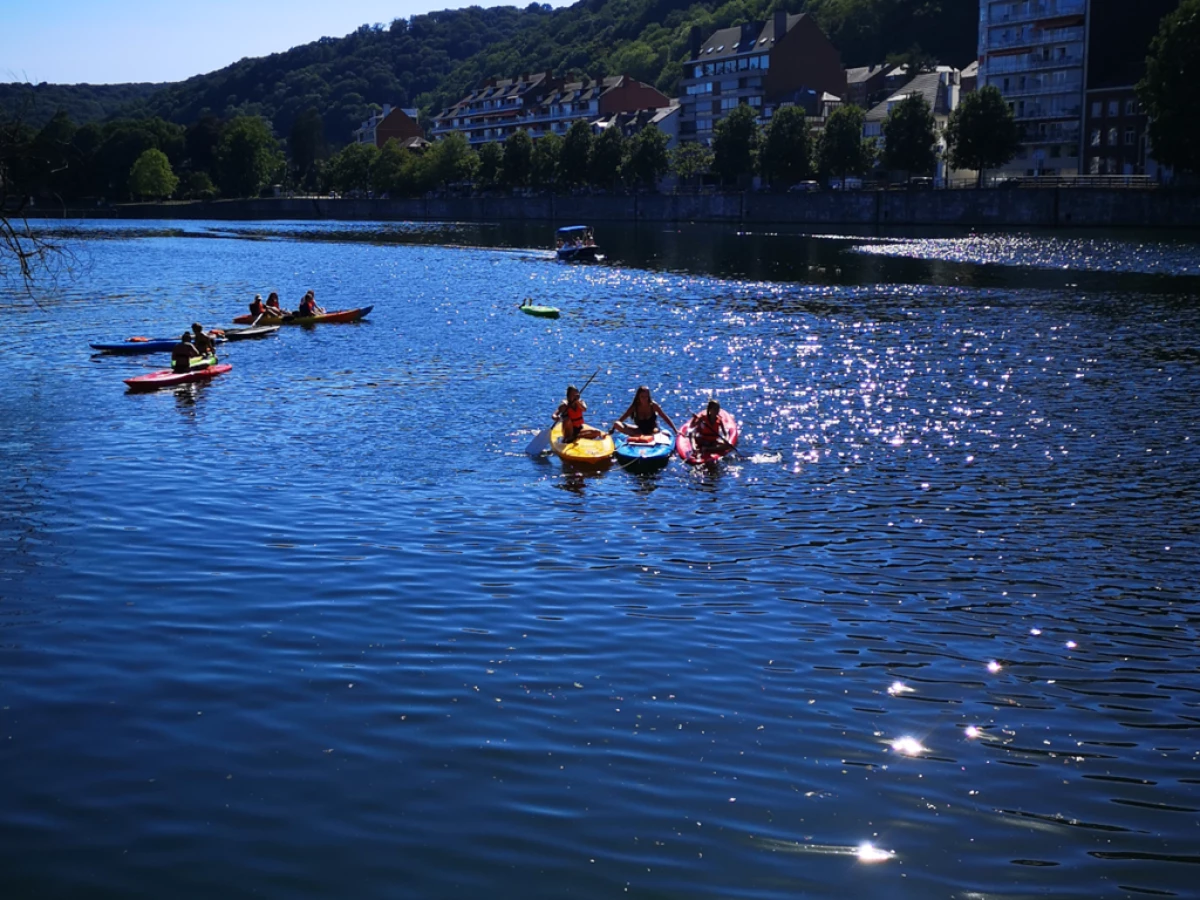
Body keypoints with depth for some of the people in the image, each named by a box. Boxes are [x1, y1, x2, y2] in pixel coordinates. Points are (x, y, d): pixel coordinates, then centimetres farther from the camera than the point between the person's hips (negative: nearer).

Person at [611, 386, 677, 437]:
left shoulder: (653, 405, -13)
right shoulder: (634, 406, -10)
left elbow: (666, 418, -8)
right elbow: (620, 420, -6)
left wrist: (676, 430, -13)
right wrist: (611, 430, -14)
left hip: (652, 430, -3)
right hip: (640, 430, 3)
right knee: (617, 424, -23)